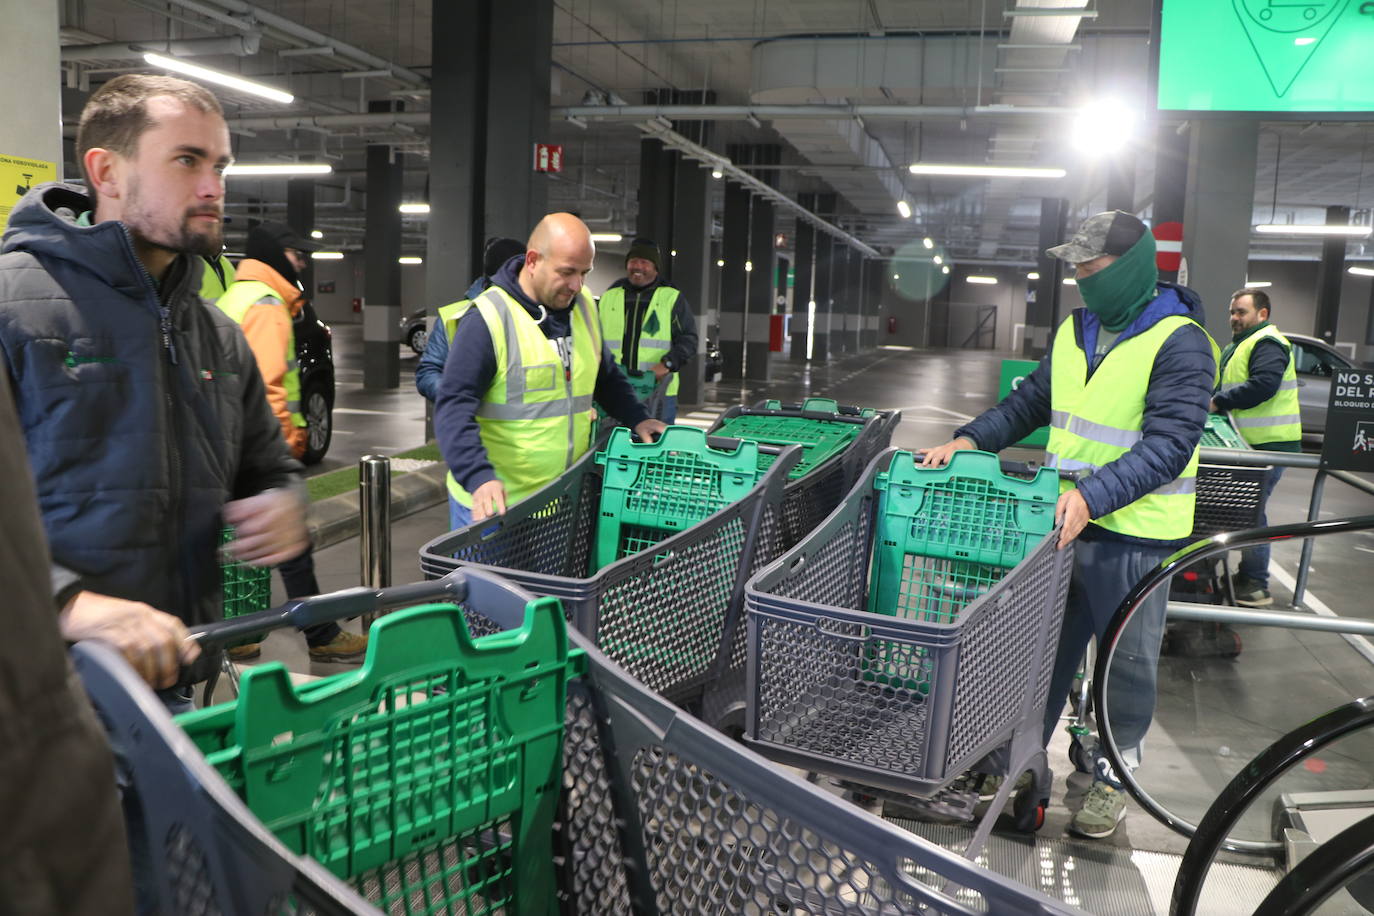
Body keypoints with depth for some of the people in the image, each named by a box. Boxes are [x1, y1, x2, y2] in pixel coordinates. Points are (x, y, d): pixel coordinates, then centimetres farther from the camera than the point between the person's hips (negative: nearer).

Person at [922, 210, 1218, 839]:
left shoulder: (1179, 343, -13)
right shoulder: (1075, 332, 9)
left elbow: (1168, 445, -22)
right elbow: (1029, 403, 15)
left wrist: (1092, 495, -33)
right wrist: (968, 440, 0)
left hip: (1132, 535, -6)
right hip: (1064, 523, 6)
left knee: (1128, 662, 11)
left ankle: (1115, 774, 30)